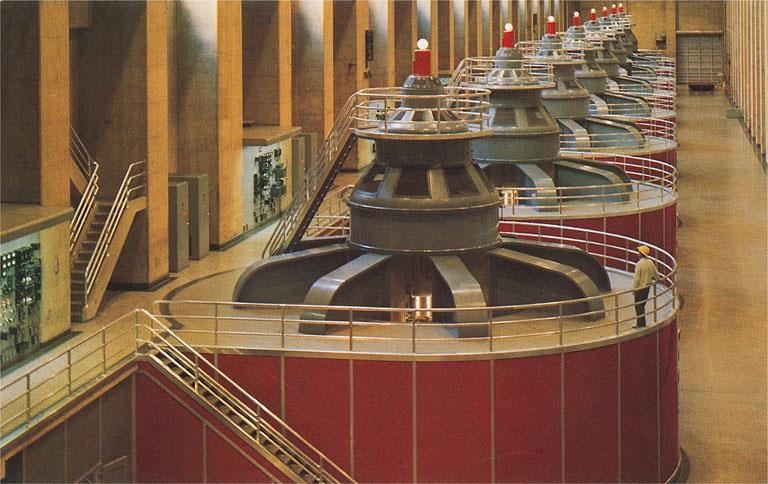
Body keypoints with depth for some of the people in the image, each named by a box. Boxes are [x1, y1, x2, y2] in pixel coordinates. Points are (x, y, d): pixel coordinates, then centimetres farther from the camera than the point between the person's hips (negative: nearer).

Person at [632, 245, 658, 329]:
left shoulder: (639, 264, -20)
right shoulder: (650, 262, 1)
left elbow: (637, 278, -19)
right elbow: (656, 273, 14)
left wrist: (634, 288, -11)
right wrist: (657, 279, 35)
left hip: (640, 287, -7)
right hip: (648, 286, 7)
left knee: (638, 305, 1)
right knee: (642, 305, 17)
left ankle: (641, 323, 1)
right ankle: (641, 322, 22)